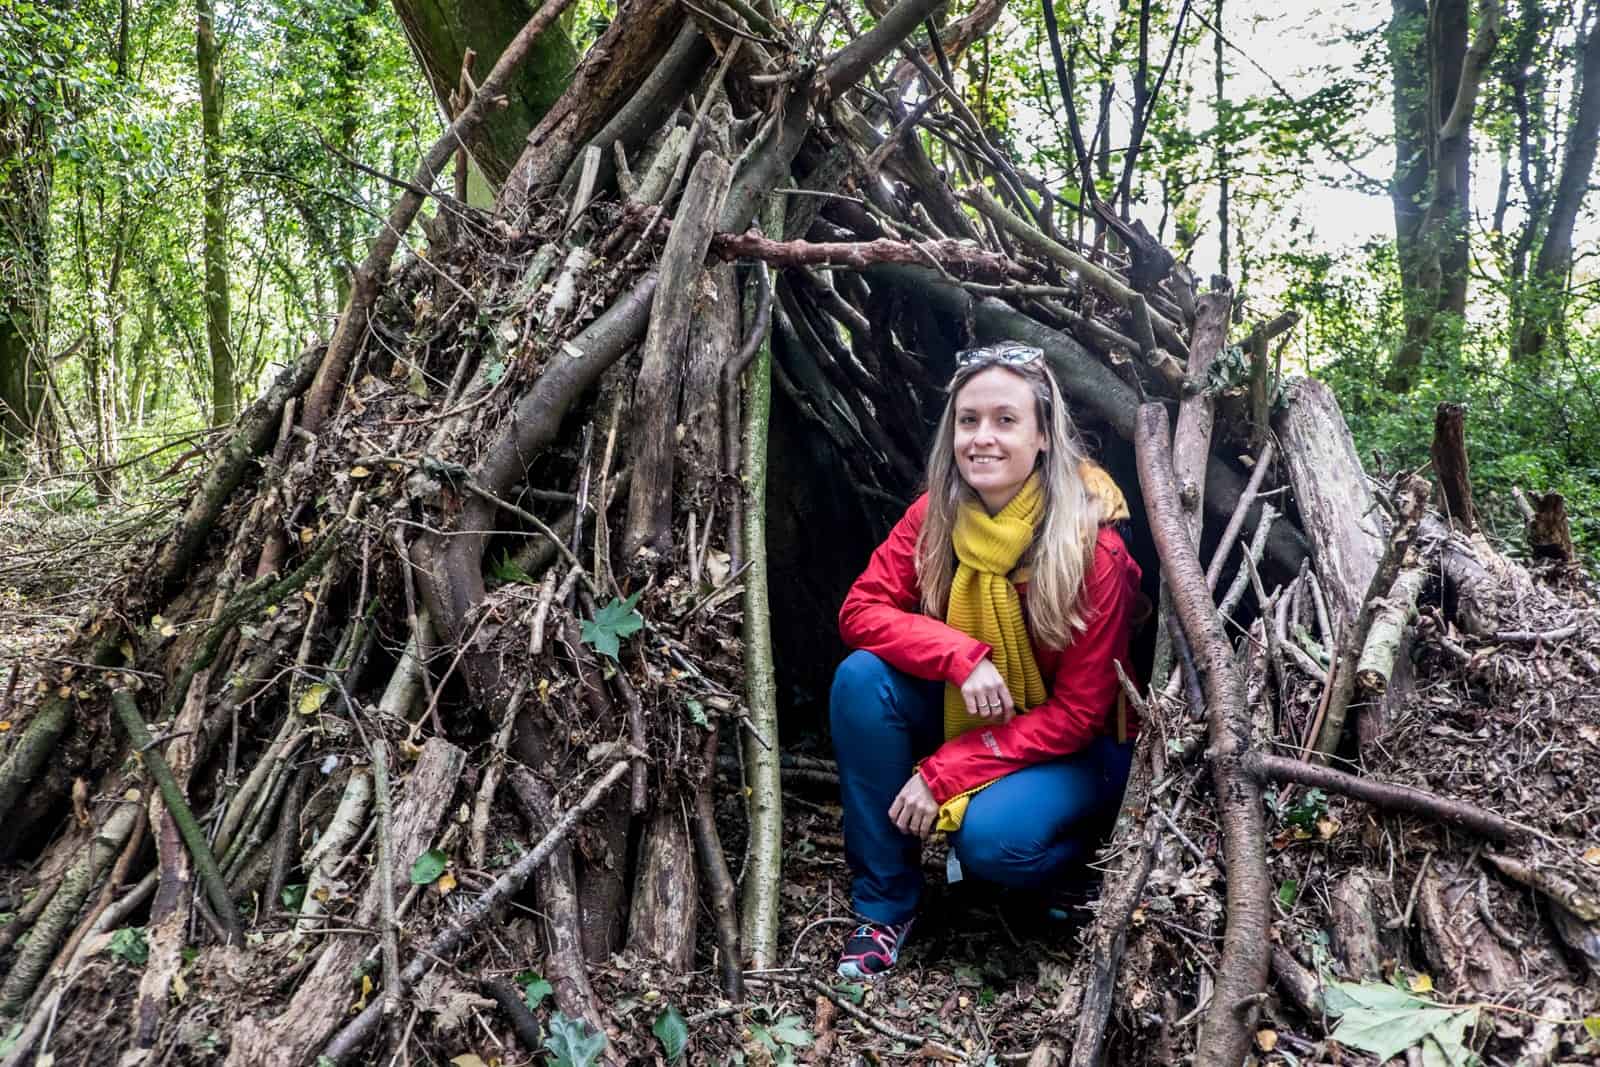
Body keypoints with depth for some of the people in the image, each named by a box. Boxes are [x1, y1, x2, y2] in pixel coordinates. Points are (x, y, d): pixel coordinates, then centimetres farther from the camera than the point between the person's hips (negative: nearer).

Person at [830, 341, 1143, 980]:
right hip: (967, 716, 5)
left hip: (1069, 748, -4)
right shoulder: (935, 514, -11)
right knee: (862, 677, -23)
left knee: (991, 839, -33)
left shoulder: (1091, 546, -23)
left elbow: (1077, 714, -20)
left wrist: (943, 772, -25)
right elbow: (860, 610, -14)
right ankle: (883, 903, -10)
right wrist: (961, 656, -31)